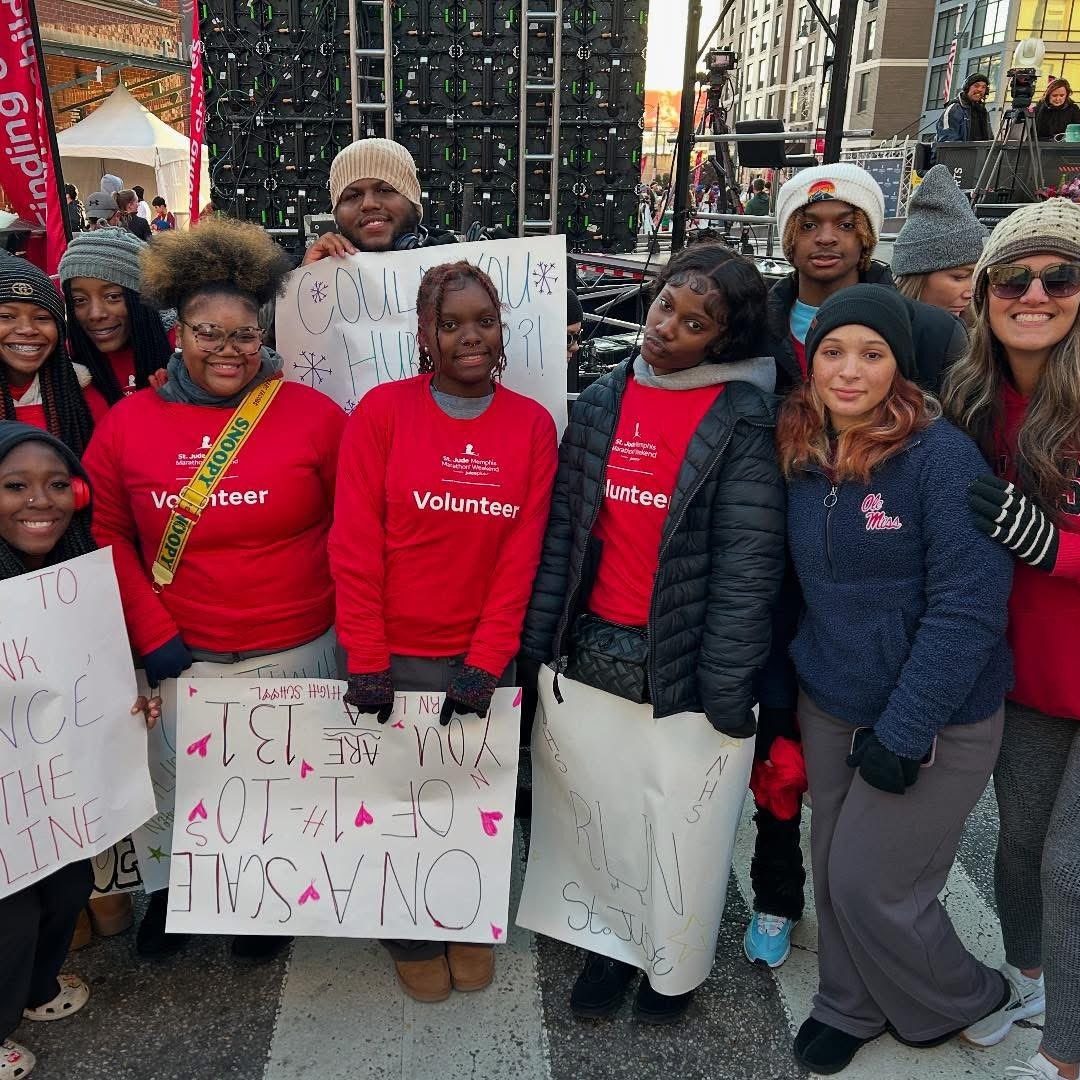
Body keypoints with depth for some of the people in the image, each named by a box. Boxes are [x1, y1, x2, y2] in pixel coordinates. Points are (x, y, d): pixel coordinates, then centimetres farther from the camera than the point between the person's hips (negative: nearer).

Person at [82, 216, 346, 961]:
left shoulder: (314, 415, -8)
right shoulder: (129, 422, -2)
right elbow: (105, 533, 1)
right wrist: (152, 634, -6)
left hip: (296, 651, -1)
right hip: (181, 657, 2)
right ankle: (176, 888, 48)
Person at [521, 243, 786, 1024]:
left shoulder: (743, 421, -9)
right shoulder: (602, 401, 5)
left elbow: (747, 564, -13)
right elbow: (564, 527, 6)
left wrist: (726, 691, -14)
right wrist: (539, 639, 4)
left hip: (681, 654, -3)